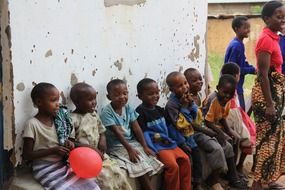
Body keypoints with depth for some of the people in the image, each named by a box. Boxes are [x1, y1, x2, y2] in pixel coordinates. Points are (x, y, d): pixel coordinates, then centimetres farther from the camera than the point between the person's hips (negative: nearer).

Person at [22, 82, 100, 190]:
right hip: (46, 169, -6)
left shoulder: (59, 119, 4)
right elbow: (26, 155, -12)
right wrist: (53, 150, -17)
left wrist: (69, 143, -4)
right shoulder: (32, 124, -13)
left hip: (64, 164, 6)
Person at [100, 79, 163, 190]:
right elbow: (117, 132, -19)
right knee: (141, 166, -21)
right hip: (117, 146, -6)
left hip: (133, 142, 6)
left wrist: (145, 146, -6)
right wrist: (129, 149, -24)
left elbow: (136, 128, 2)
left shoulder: (128, 108, 4)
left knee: (151, 161, -9)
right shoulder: (107, 112, -14)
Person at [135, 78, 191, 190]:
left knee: (185, 159, -4)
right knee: (173, 166, -21)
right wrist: (153, 150, -22)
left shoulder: (160, 110, 14)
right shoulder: (140, 112, -10)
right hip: (156, 145, -8)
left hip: (167, 142, 8)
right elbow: (143, 133, -15)